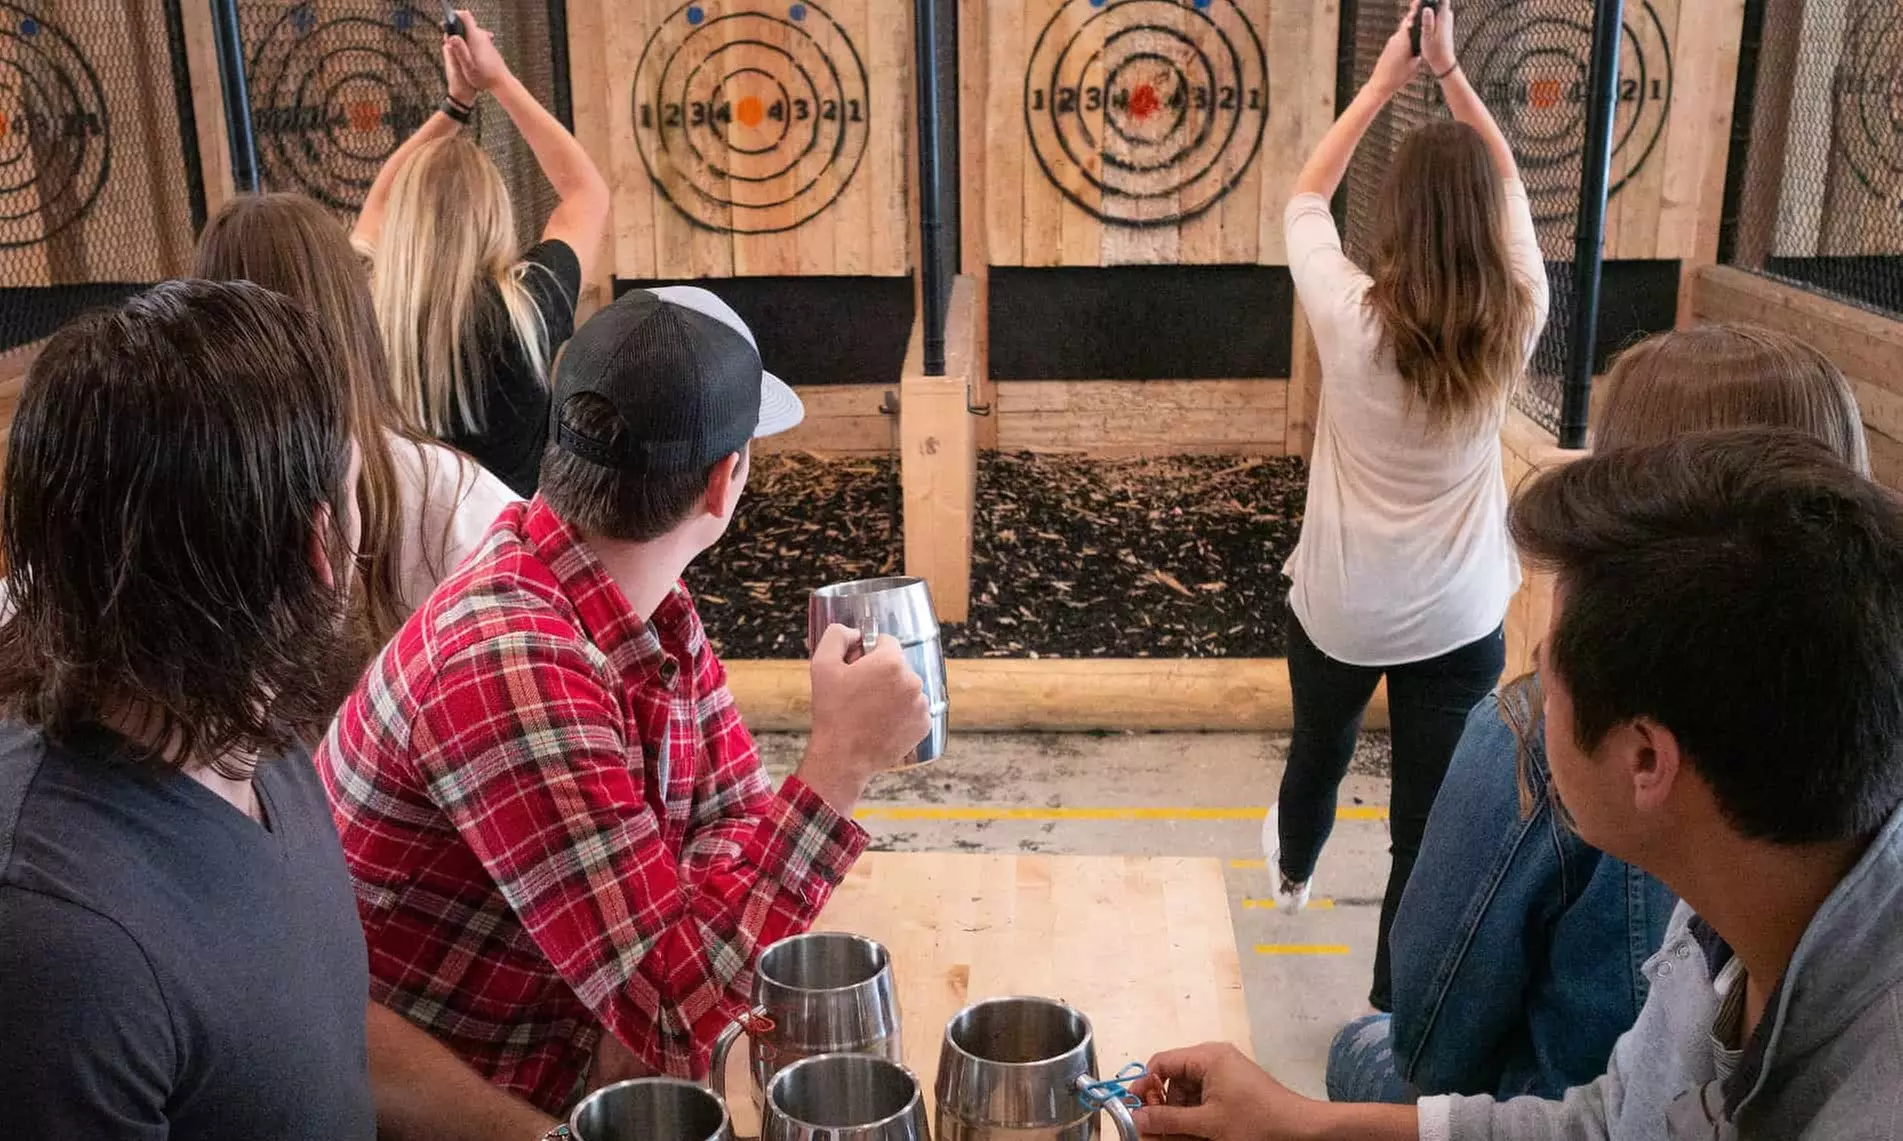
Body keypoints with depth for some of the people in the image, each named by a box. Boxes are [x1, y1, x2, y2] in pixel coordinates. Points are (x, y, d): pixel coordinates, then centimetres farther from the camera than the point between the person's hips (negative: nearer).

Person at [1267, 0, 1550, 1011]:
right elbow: (1504, 183, 6)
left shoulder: (1350, 318, -18)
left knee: (1318, 749, 29)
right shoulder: (1514, 324, -11)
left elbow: (1305, 196, 0)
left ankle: (1291, 873, 60)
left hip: (1339, 607, 1)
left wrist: (1383, 82, 3)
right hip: (1460, 616, 0)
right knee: (1432, 827, 7)